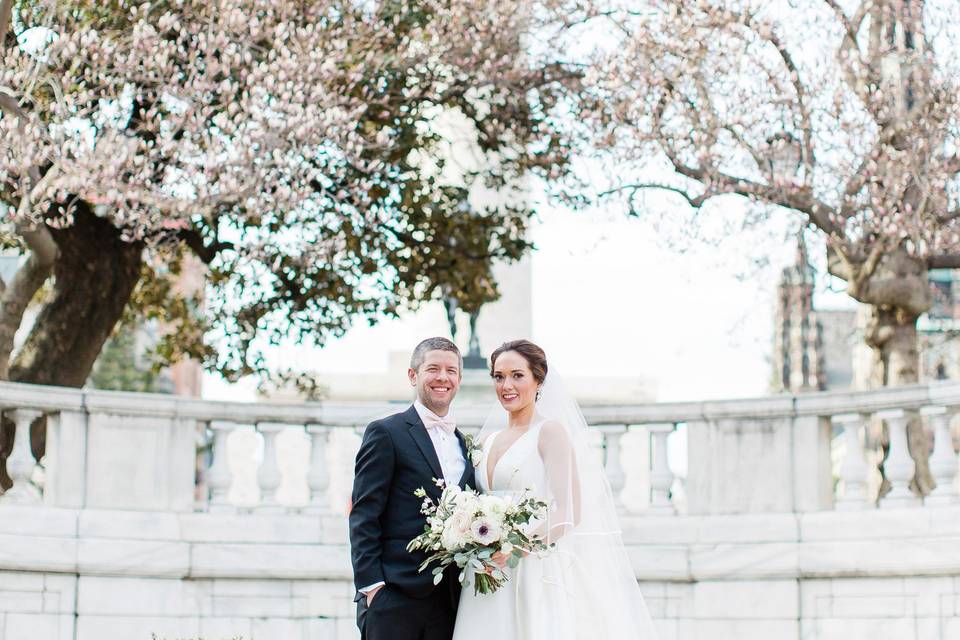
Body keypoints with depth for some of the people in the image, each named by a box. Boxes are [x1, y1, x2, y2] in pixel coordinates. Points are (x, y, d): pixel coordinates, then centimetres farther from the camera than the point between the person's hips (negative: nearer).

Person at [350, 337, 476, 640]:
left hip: (449, 601, 6)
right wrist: (371, 586, -14)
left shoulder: (462, 442, 18)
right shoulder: (386, 433, -1)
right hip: (394, 598, -6)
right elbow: (363, 516, -7)